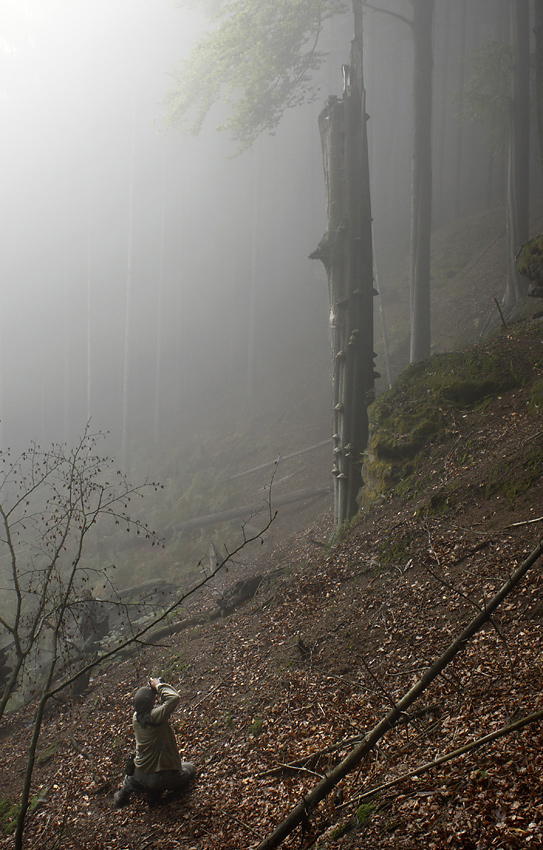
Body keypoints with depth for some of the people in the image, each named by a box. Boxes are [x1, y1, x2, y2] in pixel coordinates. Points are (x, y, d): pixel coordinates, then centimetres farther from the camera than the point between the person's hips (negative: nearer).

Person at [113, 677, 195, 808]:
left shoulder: (136, 717, -6)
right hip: (164, 777, -8)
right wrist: (159, 686, -19)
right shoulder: (154, 716, -27)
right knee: (190, 768, 22)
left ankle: (125, 790, 27)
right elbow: (174, 698, -33)